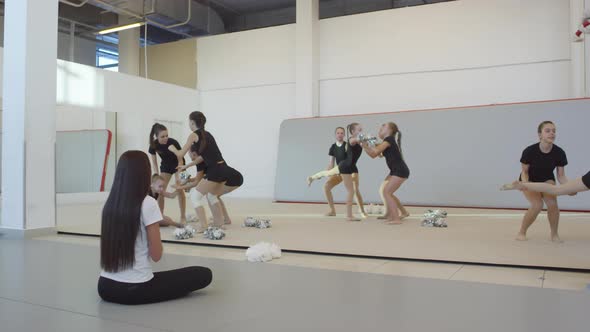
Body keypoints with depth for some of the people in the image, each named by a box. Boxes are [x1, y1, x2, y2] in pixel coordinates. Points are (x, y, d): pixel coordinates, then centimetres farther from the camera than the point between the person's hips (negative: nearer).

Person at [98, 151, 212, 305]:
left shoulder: (109, 203, 2)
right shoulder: (147, 203, -16)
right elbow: (156, 255, -11)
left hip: (105, 287, 7)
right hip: (135, 289, -7)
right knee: (204, 274, 3)